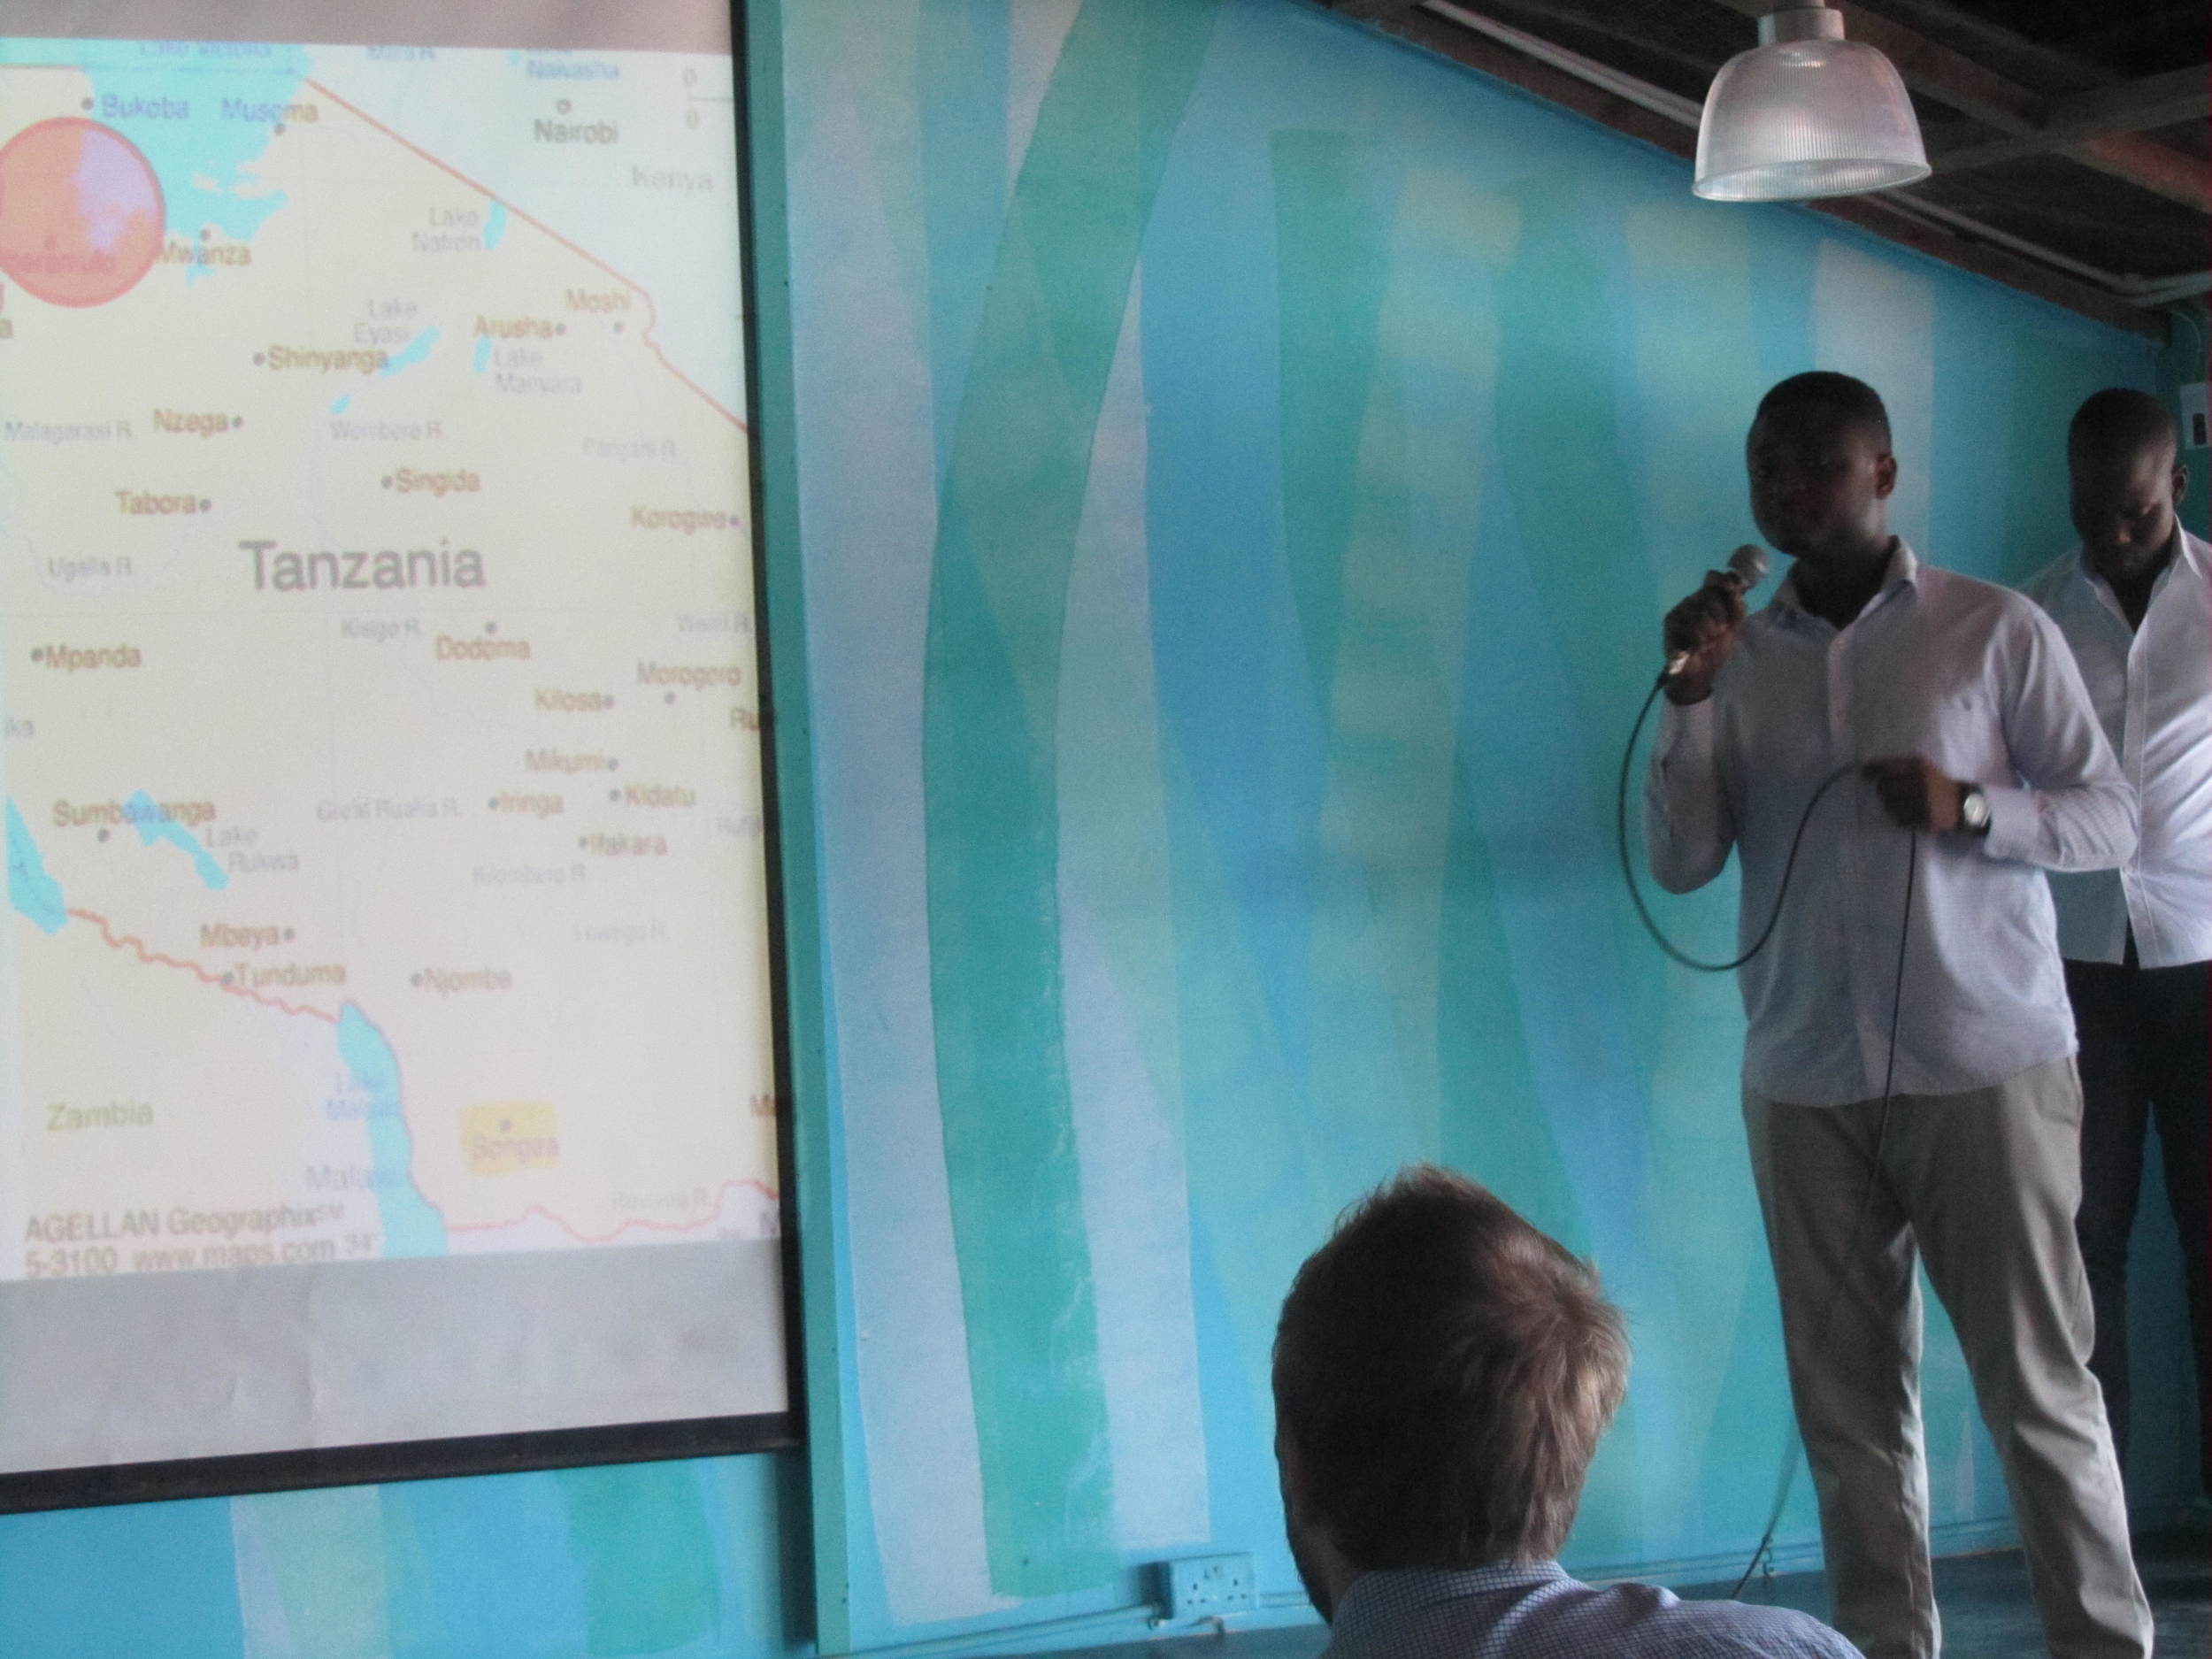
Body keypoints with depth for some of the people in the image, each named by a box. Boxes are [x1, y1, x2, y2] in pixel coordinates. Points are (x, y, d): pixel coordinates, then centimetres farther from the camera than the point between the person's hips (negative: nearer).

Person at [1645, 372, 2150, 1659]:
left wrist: (1965, 807, -16)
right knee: (1850, 1403, 2)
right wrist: (1690, 697, -7)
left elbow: (2113, 819, 2)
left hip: (1987, 1065, -3)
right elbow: (1684, 862, 6)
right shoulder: (1742, 655, 10)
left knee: (2041, 1385, -3)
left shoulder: (1998, 631, 1)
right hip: (1804, 1082, 3)